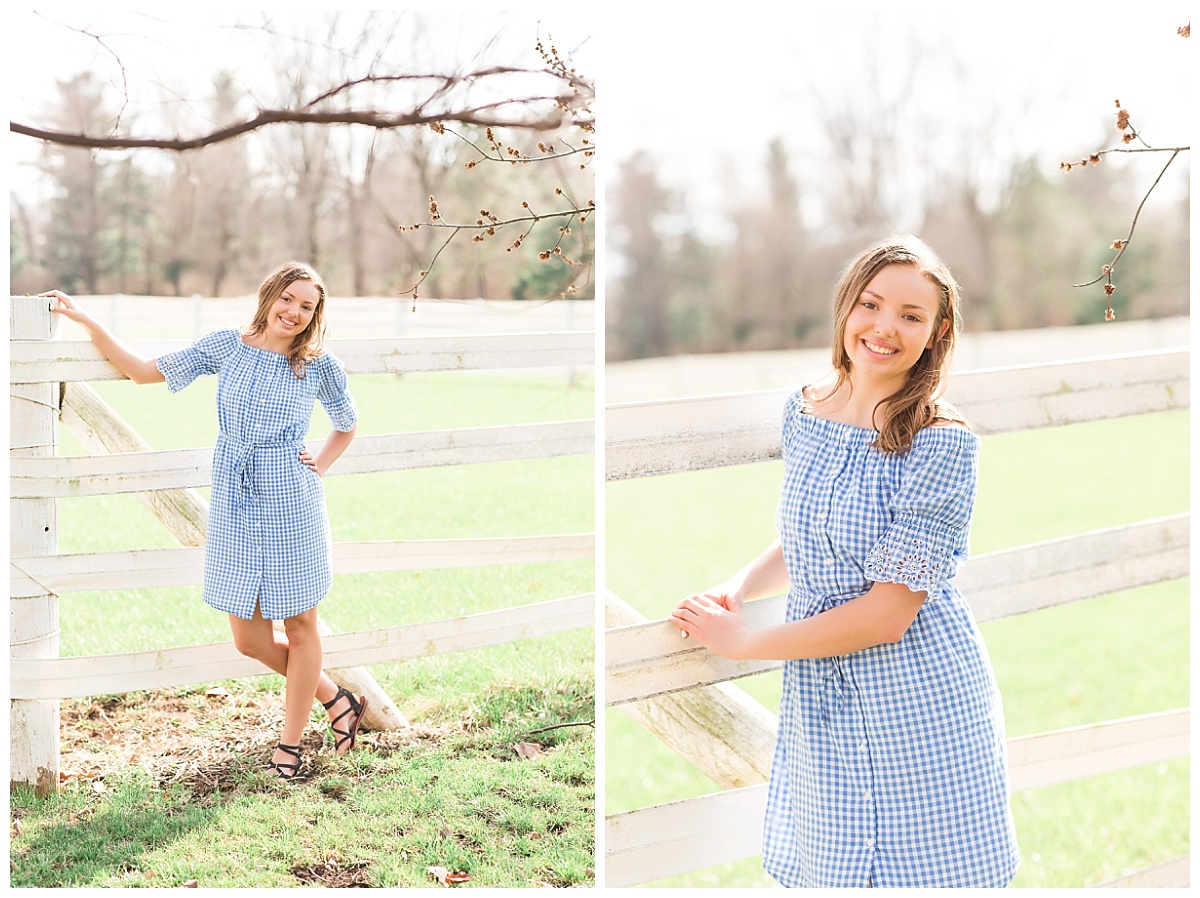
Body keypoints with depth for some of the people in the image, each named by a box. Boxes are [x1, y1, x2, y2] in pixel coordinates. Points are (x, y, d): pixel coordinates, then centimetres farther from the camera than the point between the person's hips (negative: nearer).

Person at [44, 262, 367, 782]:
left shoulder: (319, 366, 0)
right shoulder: (227, 347, 4)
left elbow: (347, 425, 18)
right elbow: (145, 372, 8)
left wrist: (319, 466, 4)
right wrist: (87, 322, 4)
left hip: (291, 504, -2)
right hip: (233, 504, 2)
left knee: (299, 627, 6)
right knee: (250, 640, 4)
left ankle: (290, 743, 24)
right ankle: (336, 700, 28)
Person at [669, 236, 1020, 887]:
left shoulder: (941, 444, -18)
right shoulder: (803, 410, 2)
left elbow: (888, 613, -20)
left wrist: (740, 640, -12)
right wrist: (739, 586, -1)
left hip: (918, 699, -5)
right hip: (821, 699, 6)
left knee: (916, 873, 5)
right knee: (822, 869, 14)